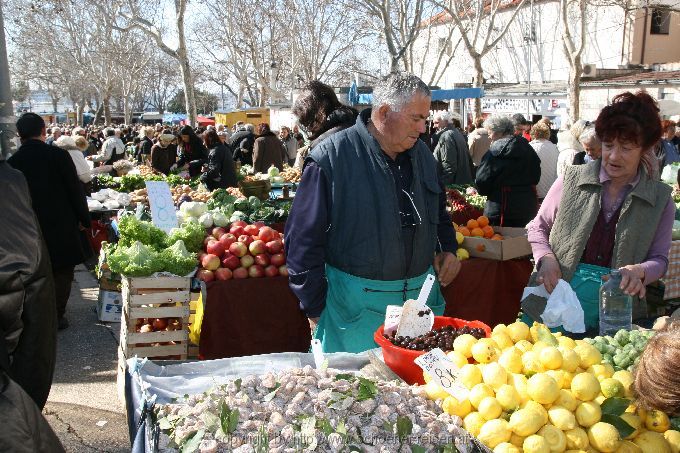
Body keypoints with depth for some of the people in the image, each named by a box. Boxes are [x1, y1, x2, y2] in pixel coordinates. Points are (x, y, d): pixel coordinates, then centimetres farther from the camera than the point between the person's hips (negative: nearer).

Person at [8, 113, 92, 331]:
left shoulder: (12, 162, -5)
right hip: (62, 226, -3)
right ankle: (56, 316, 14)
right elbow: (75, 189, -9)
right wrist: (83, 219, 1)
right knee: (62, 272, 10)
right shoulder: (59, 155, -13)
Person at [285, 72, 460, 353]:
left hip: (421, 295, 6)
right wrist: (315, 309, -9)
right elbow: (304, 239, -12)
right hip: (356, 305, -5)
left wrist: (448, 248, 7)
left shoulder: (422, 155, 7)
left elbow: (439, 212, 25)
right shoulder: (332, 157, -14)